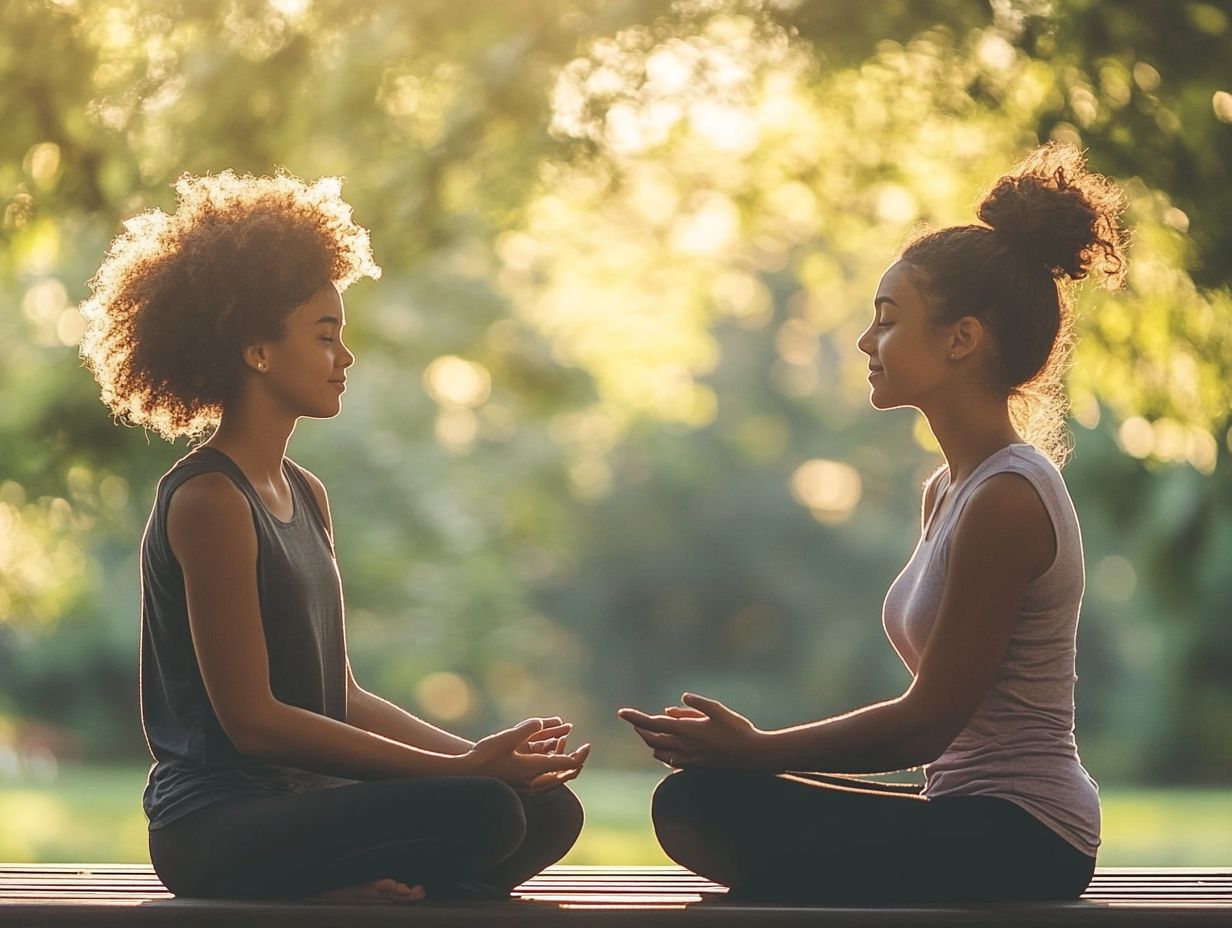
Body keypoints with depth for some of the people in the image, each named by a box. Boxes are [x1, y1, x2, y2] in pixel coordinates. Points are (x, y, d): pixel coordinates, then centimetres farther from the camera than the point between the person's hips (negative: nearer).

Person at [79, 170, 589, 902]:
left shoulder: (305, 494, 16)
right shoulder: (208, 503, -12)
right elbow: (252, 718, -16)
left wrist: (482, 756, -1)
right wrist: (461, 768, -17)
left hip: (303, 799, 9)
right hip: (217, 824, -9)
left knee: (550, 811, -8)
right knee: (482, 813, -29)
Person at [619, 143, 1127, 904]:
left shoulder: (1006, 499, -16)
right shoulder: (951, 489, 14)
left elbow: (930, 721, -16)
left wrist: (756, 751, -10)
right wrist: (757, 747, 5)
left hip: (1017, 843, -9)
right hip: (982, 822, 10)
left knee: (703, 807, -19)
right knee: (691, 800, 6)